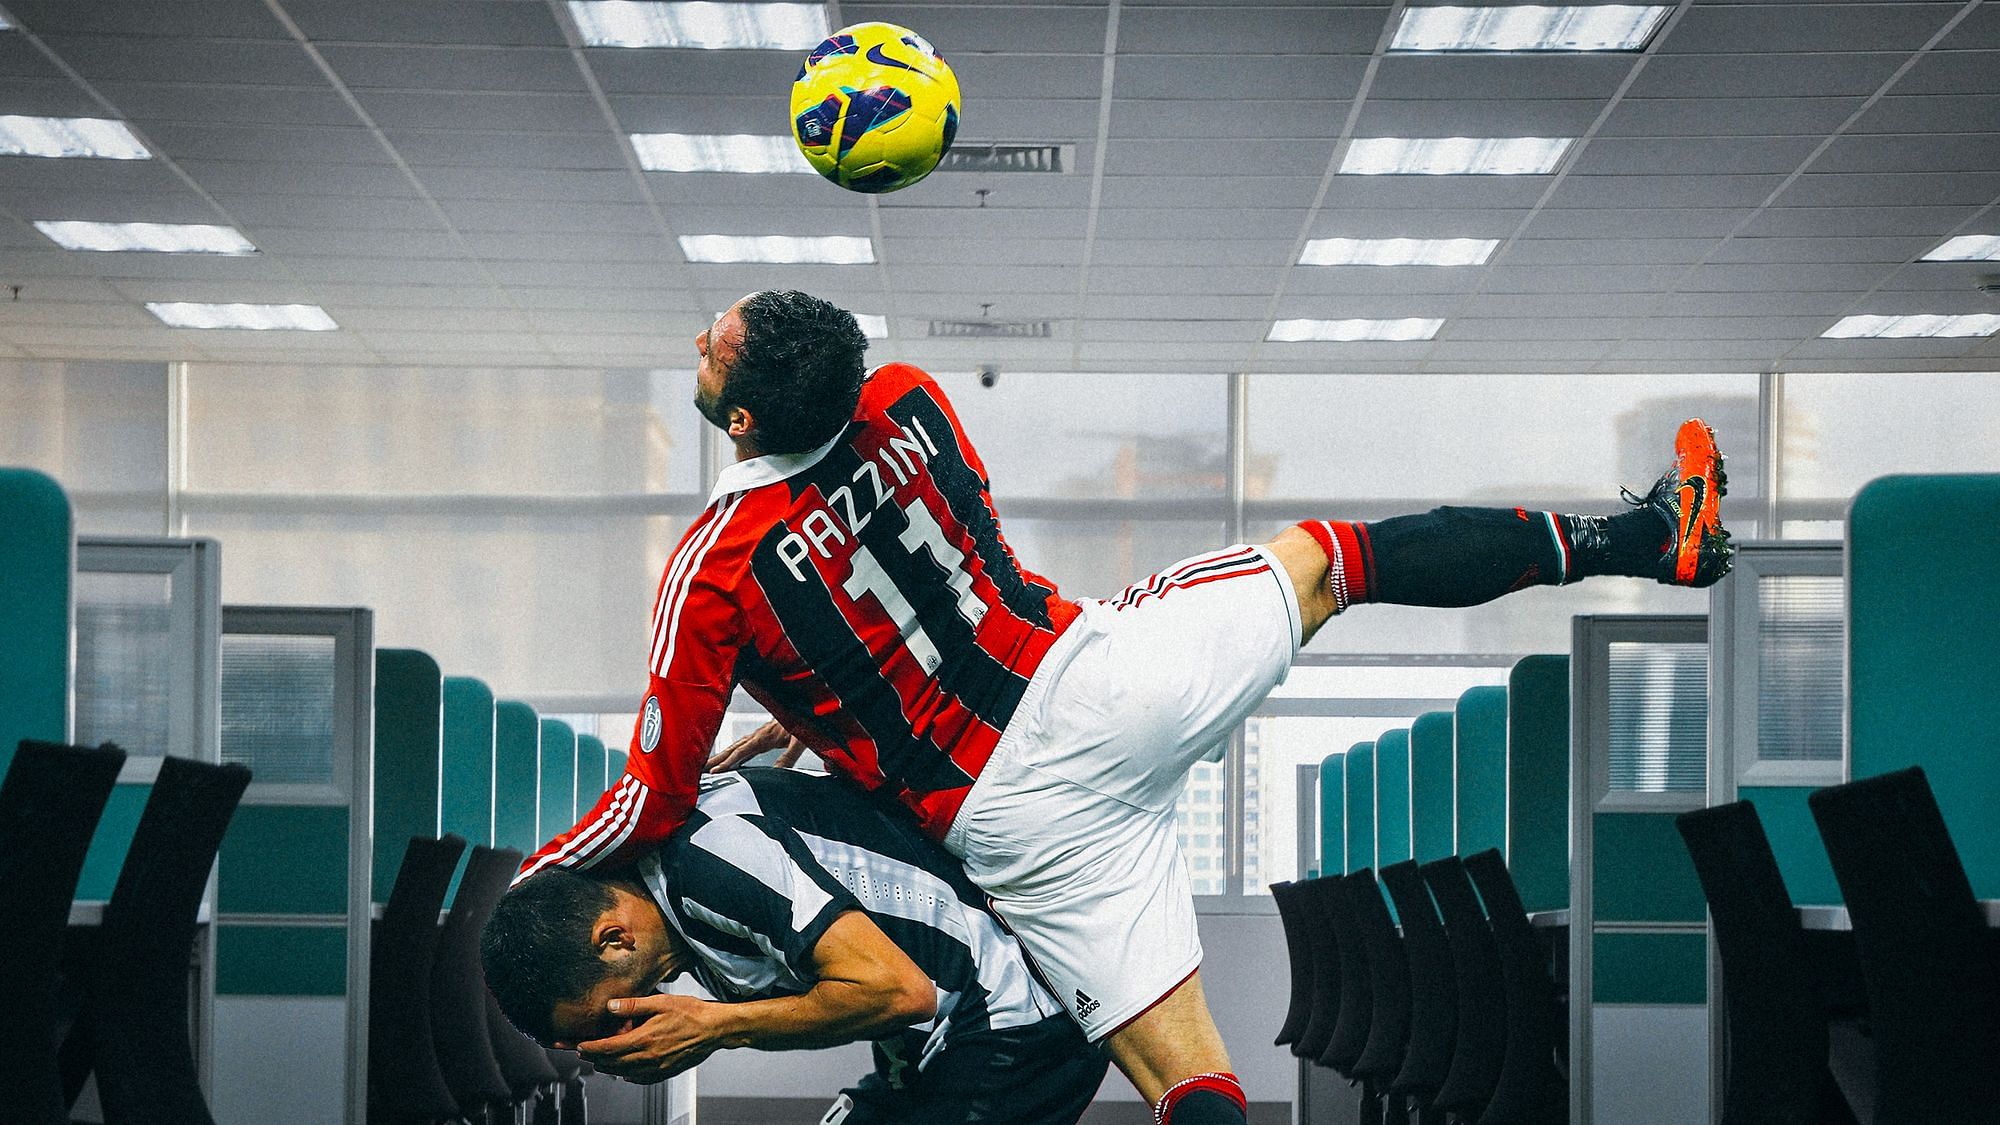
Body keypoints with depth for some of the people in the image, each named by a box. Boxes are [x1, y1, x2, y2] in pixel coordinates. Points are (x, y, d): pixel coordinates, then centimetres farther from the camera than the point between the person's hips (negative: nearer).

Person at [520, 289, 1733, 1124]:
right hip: (1097, 676, 4)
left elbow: (660, 799, -8)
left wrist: (526, 887, 9)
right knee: (1335, 556, 25)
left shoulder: (713, 575, -15)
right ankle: (1647, 533, 27)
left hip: (1021, 822, -3)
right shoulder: (908, 402, 0)